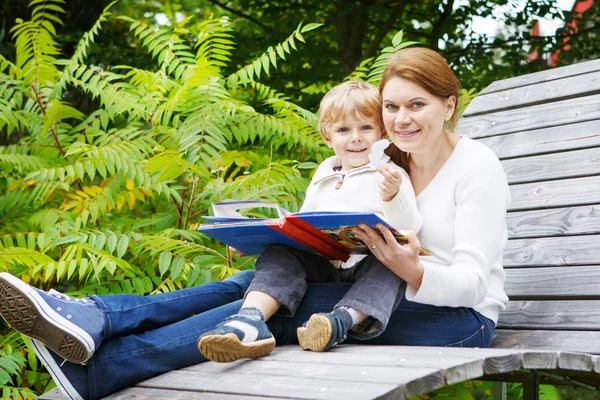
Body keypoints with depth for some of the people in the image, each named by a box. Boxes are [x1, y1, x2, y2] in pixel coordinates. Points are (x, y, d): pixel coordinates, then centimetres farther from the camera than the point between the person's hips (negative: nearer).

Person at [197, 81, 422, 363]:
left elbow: (409, 228, -6)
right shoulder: (322, 179, 21)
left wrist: (393, 197, -27)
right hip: (322, 263, 4)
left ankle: (342, 320, -53)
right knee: (278, 253, -19)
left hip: (368, 262, -4)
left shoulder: (392, 176, 6)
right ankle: (250, 321, -42)